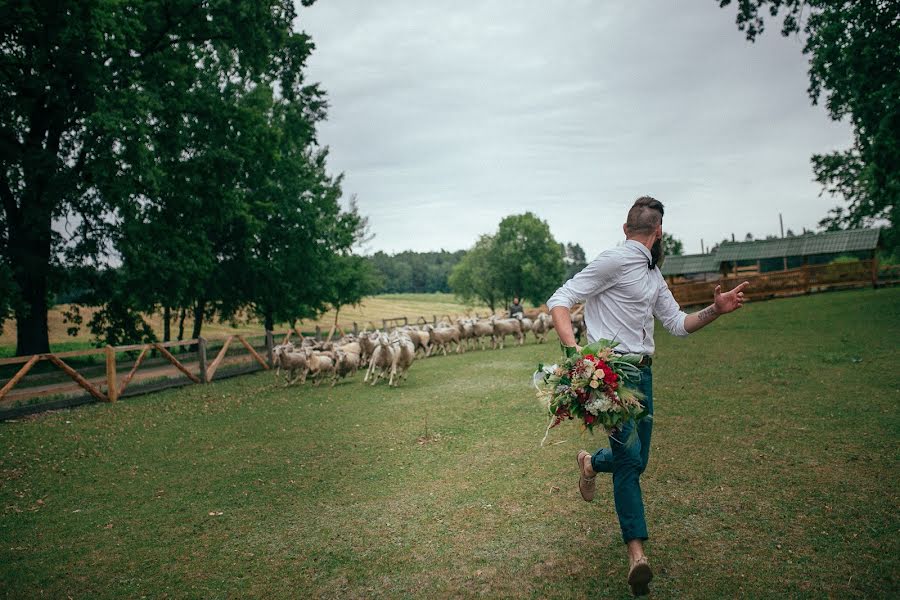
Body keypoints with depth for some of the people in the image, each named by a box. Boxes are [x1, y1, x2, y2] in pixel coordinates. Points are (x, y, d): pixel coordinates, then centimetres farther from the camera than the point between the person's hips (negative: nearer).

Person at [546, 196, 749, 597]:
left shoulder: (654, 275, 18)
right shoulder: (615, 260, -11)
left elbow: (677, 324, 23)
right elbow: (560, 300, -16)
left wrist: (715, 310, 4)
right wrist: (573, 349, -32)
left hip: (642, 372, 8)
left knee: (637, 459, 12)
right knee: (630, 458, -15)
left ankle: (591, 464, 41)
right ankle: (637, 552, -6)